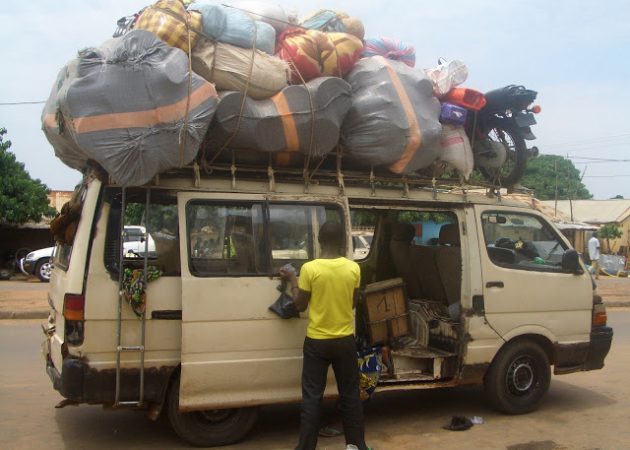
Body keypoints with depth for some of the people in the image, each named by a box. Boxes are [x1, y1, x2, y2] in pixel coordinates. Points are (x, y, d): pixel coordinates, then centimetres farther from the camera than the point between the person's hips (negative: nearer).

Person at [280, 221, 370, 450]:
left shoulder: (309, 268, -15)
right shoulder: (353, 268, -7)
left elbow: (300, 305, -4)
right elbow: (352, 303, 6)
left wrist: (292, 280, 10)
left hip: (317, 342, -2)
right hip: (345, 341, 2)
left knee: (312, 398, 5)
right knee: (350, 395, 15)